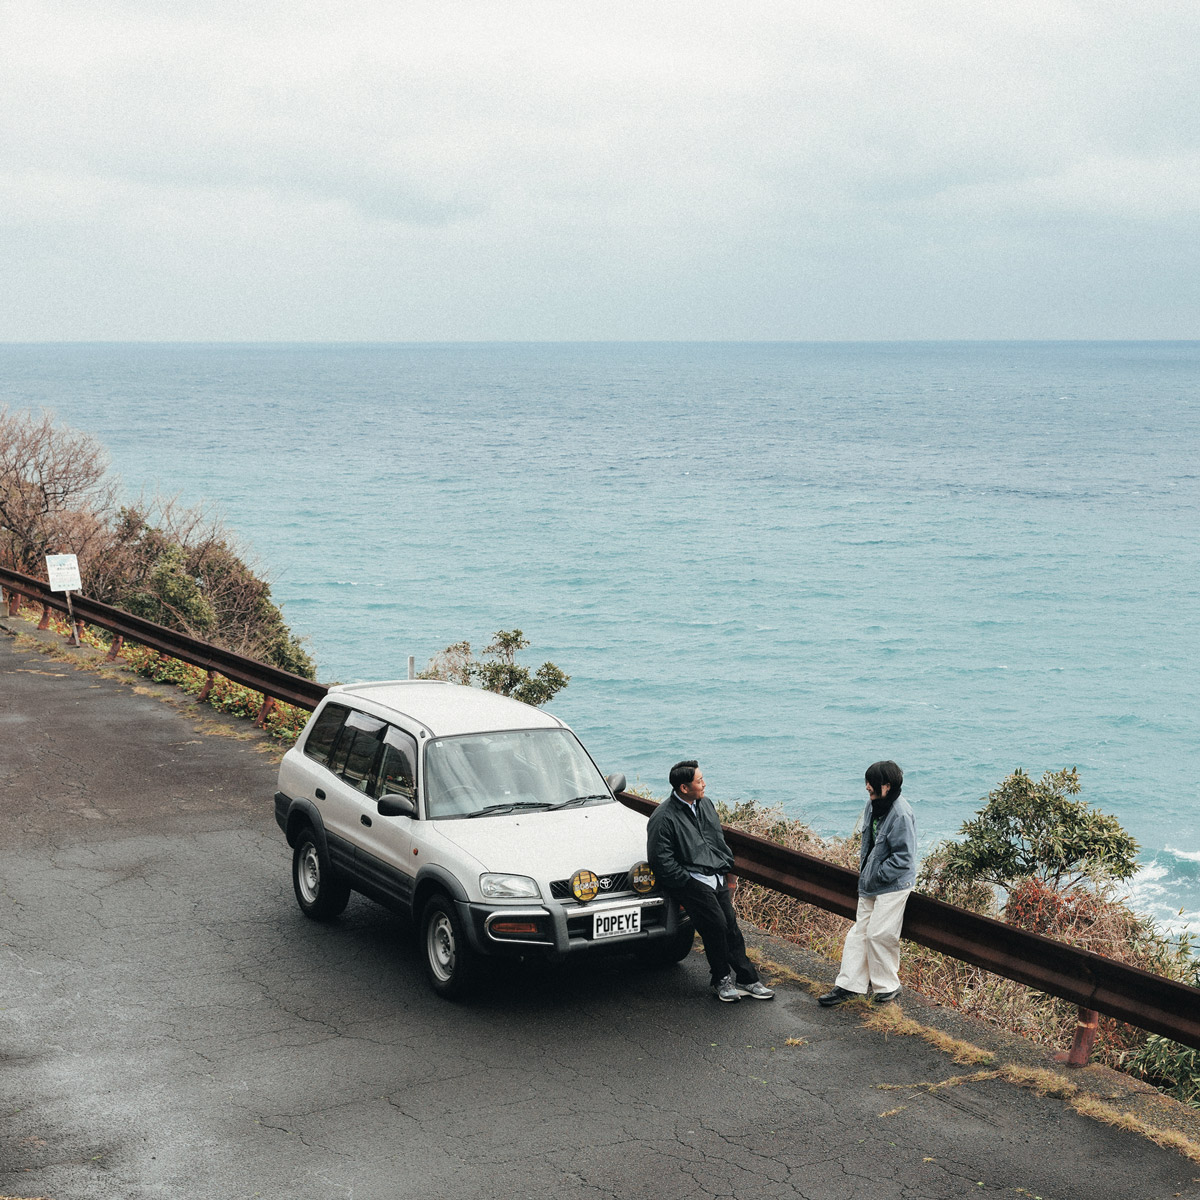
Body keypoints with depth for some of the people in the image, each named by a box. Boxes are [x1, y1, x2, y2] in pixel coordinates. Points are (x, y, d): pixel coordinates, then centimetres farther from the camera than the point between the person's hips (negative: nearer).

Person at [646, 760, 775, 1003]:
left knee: (730, 924, -3)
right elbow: (661, 861, -12)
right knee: (716, 923, -18)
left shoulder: (705, 804, 14)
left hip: (716, 877, 6)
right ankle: (722, 980, -3)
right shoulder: (663, 819, -10)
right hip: (689, 880, -6)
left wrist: (727, 868, 19)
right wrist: (687, 881, -13)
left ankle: (747, 979, 2)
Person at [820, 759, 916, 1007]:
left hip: (893, 885, -9)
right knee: (860, 931, 11)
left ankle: (887, 987, 12)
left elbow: (903, 858, -22)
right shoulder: (873, 804, 3)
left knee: (879, 934, -6)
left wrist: (876, 875, -17)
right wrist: (863, 858, 10)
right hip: (870, 883, 9)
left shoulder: (901, 815, -23)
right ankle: (850, 985, 18)